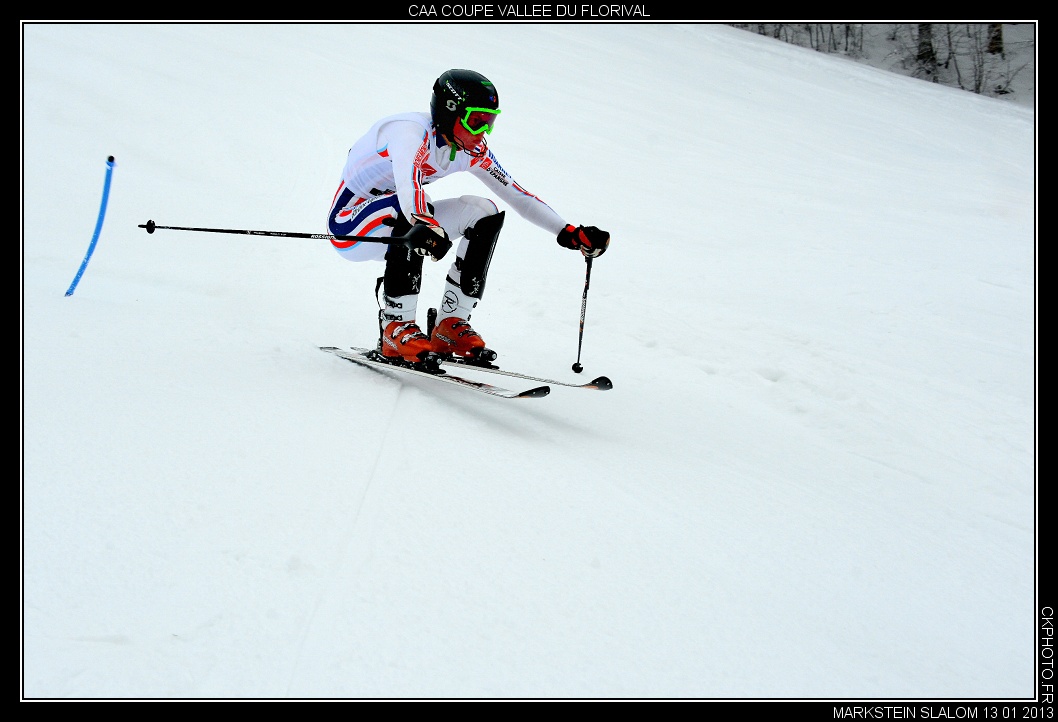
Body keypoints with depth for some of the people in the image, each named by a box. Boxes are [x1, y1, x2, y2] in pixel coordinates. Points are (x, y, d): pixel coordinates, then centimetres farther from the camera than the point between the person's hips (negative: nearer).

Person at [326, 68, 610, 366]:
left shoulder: (473, 151, -3)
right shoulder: (411, 131, -27)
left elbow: (516, 194, 2)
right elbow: (407, 179, -48)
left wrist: (569, 233, -7)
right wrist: (424, 224, -68)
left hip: (398, 220, 8)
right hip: (348, 227, -7)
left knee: (485, 212, -6)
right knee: (408, 209, -38)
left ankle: (449, 325, -8)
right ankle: (396, 328, -29)